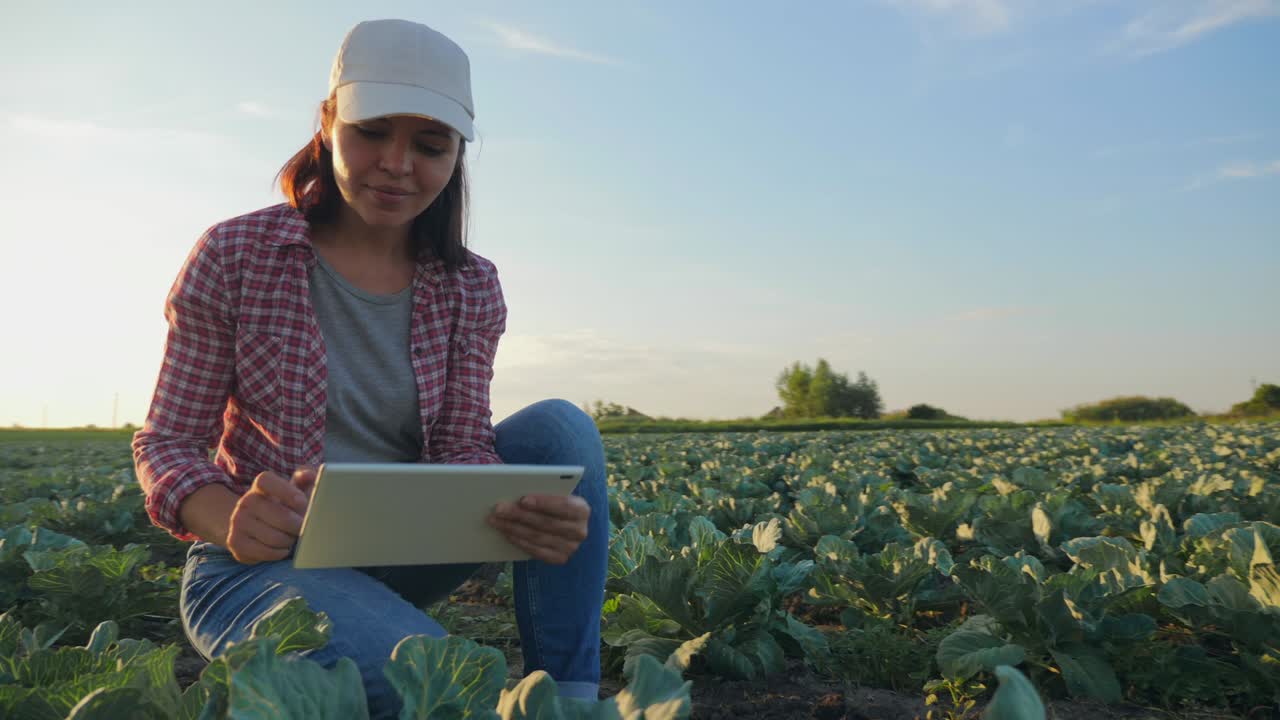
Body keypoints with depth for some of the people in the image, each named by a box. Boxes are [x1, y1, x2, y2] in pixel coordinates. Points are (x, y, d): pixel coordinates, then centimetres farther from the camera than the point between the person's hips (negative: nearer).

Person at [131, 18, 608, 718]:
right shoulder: (234, 257, -9)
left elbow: (461, 448, -7)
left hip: (399, 554, 4)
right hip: (259, 563, -4)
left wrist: (528, 510, -32)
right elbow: (165, 441, -7)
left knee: (559, 425, -19)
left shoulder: (470, 289, -1)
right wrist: (229, 521, -32)